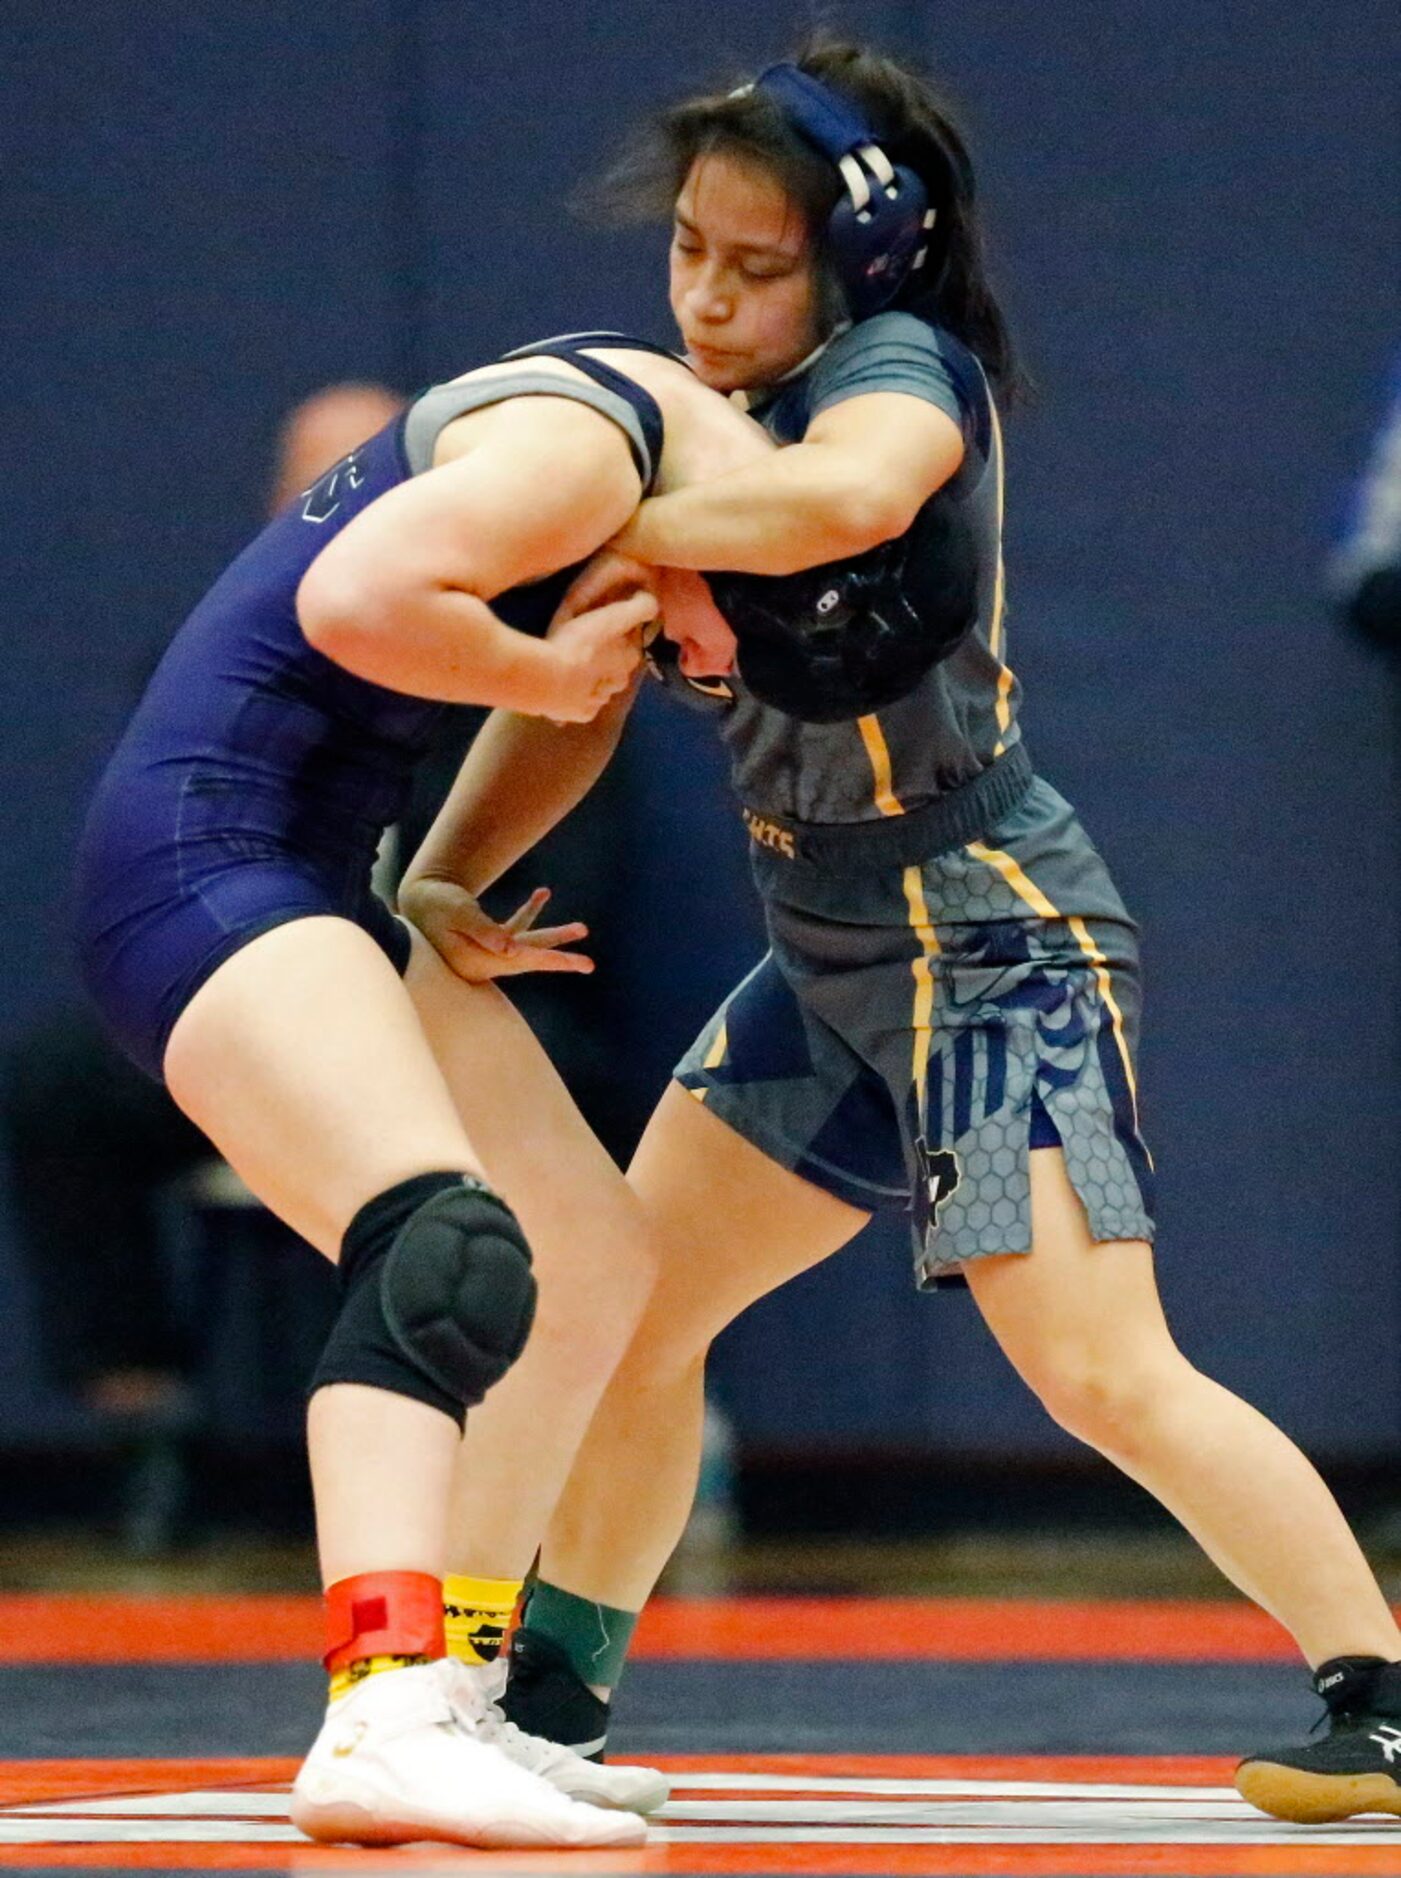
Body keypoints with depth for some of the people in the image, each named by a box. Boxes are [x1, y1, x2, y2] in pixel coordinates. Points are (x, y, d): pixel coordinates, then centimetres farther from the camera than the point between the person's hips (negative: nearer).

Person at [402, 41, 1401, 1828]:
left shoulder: (902, 366, -15)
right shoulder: (733, 410, 10)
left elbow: (848, 493, -42)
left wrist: (632, 536, -27)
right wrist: (448, 871, -5)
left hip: (987, 938, -9)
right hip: (834, 955, 9)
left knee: (1106, 1376, -17)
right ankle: (551, 1694, 28)